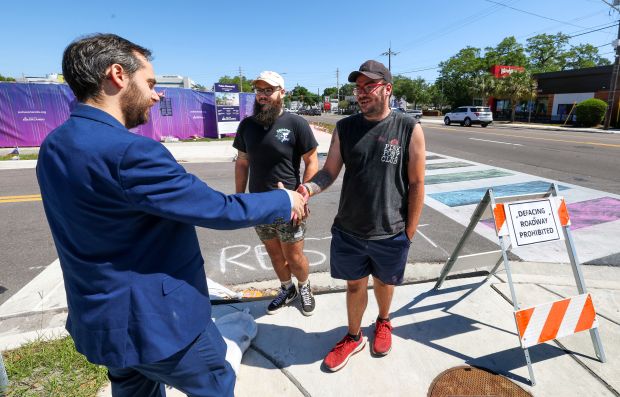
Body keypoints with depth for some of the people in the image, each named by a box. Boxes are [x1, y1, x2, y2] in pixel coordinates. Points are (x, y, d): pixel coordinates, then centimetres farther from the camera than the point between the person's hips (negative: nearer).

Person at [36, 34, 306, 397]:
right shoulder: (129, 151, -30)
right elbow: (220, 210, -25)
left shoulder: (53, 147, 0)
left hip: (100, 317, 9)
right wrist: (285, 202, -9)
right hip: (154, 320, -8)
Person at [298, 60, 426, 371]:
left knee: (384, 282, 22)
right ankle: (353, 337, 43)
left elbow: (416, 184, -5)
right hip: (348, 231, 2)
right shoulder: (344, 128, -1)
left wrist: (408, 233, -4)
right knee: (355, 285, 18)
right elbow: (329, 171, -2)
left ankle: (383, 323, 53)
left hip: (390, 234, -1)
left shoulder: (409, 129, -8)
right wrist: (308, 188, -24)